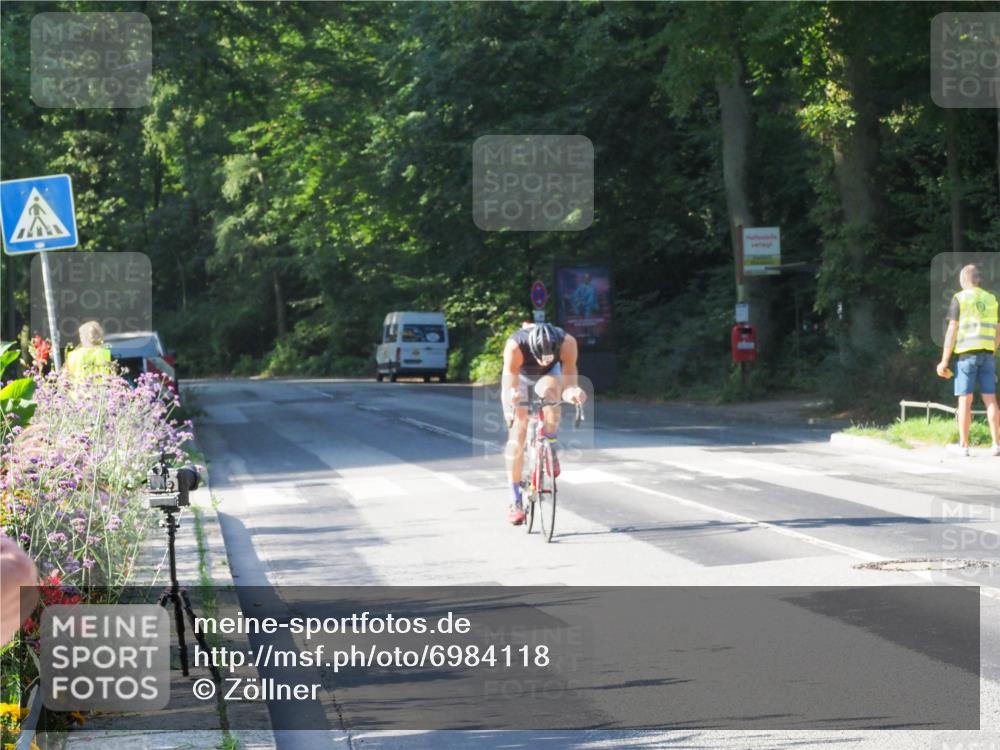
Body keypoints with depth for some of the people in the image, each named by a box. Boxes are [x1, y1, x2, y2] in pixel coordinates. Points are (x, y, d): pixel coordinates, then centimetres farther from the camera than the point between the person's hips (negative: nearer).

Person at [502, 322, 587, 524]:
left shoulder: (567, 343, -37)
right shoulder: (515, 346, -41)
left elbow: (568, 384, -33)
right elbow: (511, 386, -39)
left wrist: (572, 392, -55)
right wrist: (513, 395, -62)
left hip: (548, 375, 1)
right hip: (519, 376, -1)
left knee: (550, 391, -36)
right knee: (517, 436, -9)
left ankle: (551, 451, -13)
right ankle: (516, 502, 2)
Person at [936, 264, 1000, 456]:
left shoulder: (959, 299, -3)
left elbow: (952, 331, -7)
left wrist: (944, 361, -6)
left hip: (967, 353, -4)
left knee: (965, 400, 0)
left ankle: (963, 445, 2)